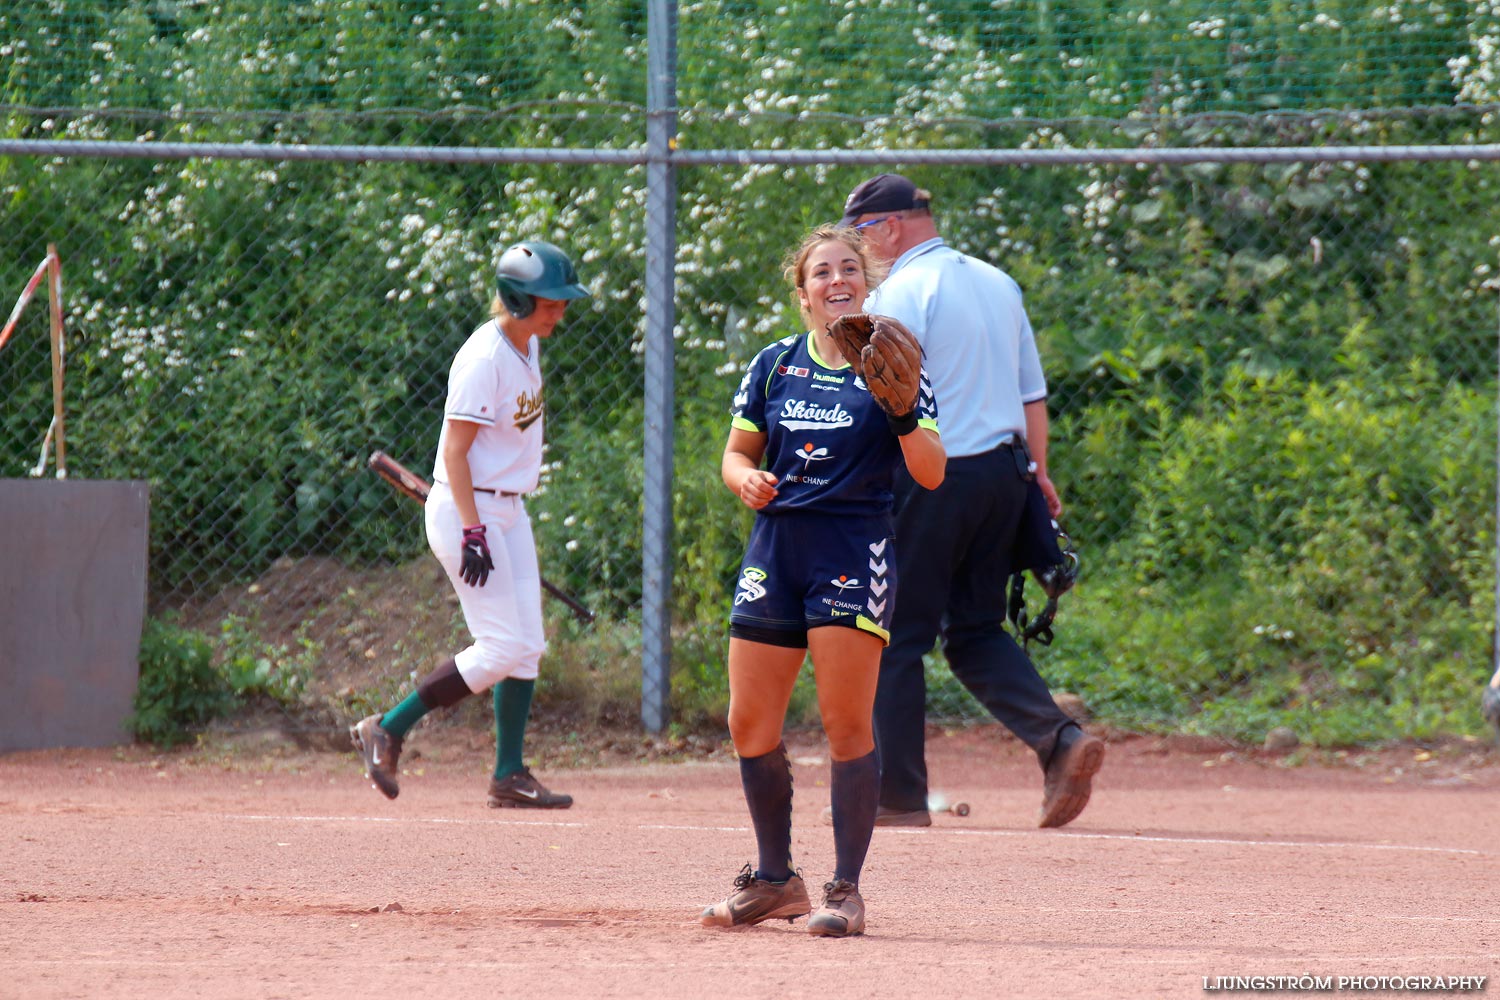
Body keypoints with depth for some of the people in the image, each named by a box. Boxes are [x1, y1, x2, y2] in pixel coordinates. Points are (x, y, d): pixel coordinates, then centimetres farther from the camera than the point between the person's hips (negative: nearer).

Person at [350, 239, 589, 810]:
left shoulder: (527, 346, 8)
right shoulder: (484, 358, -20)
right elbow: (455, 451, -21)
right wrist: (473, 535, -26)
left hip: (508, 511, 9)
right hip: (466, 510, -9)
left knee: (526, 646, 6)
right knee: (504, 646, -12)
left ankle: (510, 775, 10)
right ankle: (387, 731, -3)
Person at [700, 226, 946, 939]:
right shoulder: (774, 367, 11)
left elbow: (930, 474, -4)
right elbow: (737, 452, 16)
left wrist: (904, 412, -21)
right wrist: (746, 479, -7)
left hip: (854, 552, -4)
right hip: (775, 550, 4)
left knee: (846, 723, -10)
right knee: (750, 725, 4)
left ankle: (846, 891, -3)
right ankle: (775, 880, 20)